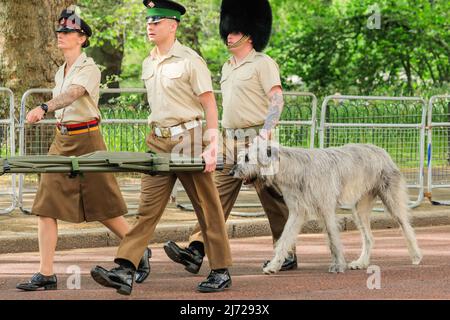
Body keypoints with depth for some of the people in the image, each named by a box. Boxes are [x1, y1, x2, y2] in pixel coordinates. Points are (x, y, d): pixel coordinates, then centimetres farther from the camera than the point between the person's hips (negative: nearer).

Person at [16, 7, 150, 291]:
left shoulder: (89, 69, -11)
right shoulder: (61, 73, 14)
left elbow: (72, 94, -31)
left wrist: (44, 108, -48)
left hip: (87, 140, -7)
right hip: (62, 140, 7)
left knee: (103, 207, 3)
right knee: (46, 206, -5)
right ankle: (46, 275, -7)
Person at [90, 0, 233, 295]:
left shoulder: (190, 61, -9)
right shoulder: (148, 65, 12)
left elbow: (210, 105, -11)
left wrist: (212, 147, -17)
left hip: (189, 140, -6)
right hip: (160, 142, 6)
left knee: (207, 209, 3)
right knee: (148, 207, -2)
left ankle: (221, 273, 12)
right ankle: (125, 272, -11)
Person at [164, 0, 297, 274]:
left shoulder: (263, 64, -7)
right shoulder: (227, 68, 18)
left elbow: (277, 99, -16)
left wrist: (265, 132, -26)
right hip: (230, 142, 8)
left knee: (273, 198, 1)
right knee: (218, 196, -1)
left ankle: (288, 256, 10)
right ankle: (196, 251, -9)